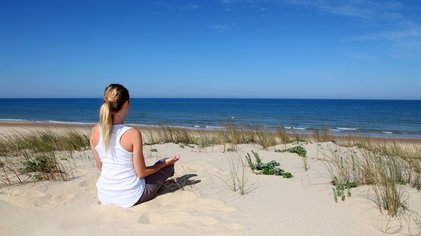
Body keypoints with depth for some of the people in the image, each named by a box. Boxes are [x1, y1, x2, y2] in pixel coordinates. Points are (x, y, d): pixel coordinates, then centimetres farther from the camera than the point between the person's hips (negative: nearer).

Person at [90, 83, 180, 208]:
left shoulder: (95, 131, -8)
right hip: (129, 198, -5)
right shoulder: (133, 134, -24)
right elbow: (141, 173, -15)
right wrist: (166, 162, 1)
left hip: (104, 196, 6)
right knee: (168, 164, 19)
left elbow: (100, 166, 4)